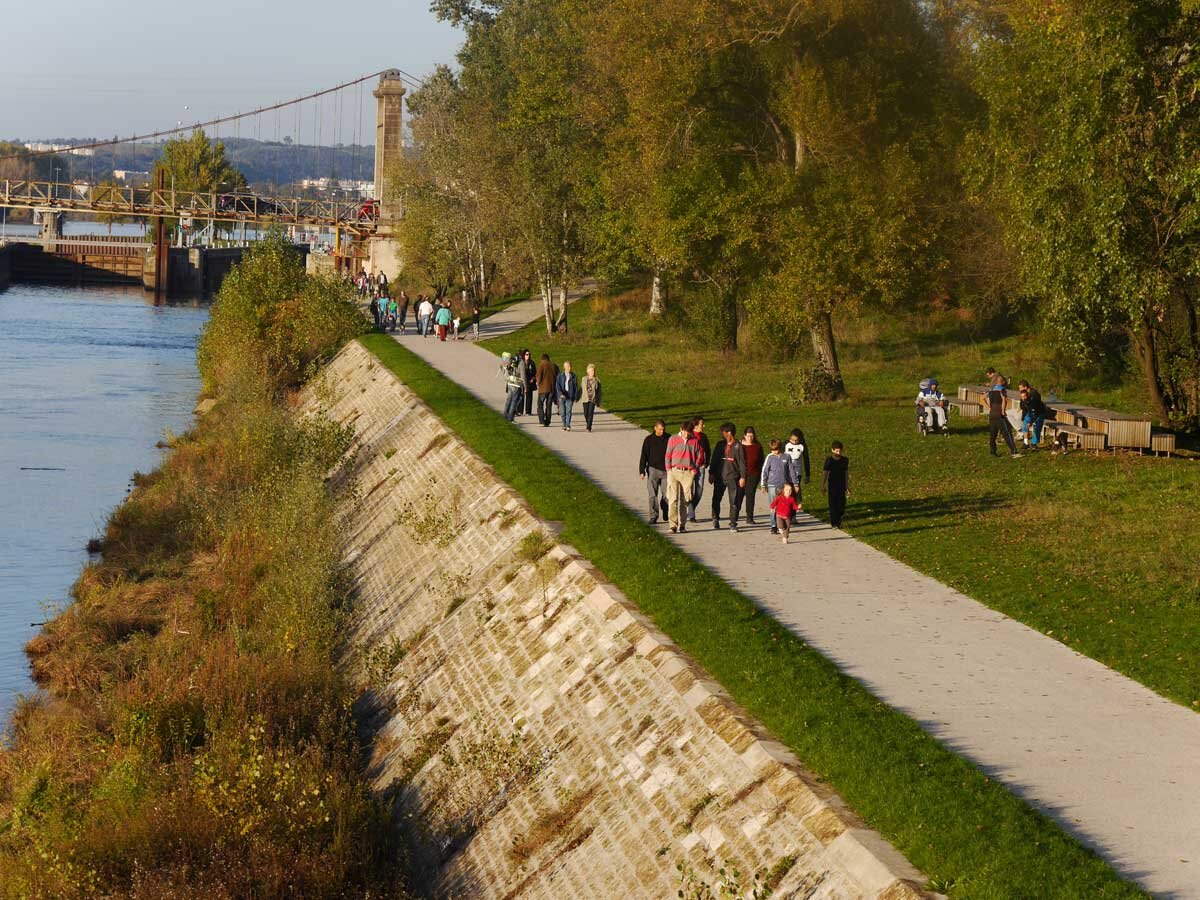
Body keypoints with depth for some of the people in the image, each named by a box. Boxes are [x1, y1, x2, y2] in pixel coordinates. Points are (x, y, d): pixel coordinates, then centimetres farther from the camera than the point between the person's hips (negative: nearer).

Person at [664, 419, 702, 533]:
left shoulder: (694, 441, 7)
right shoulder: (673, 439, 3)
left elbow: (698, 456, 13)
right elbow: (668, 455, 7)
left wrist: (694, 470, 5)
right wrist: (669, 470, 1)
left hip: (688, 473, 1)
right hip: (674, 471, -1)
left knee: (686, 500, 2)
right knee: (673, 499, -7)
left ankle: (682, 524, 10)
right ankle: (673, 525, -9)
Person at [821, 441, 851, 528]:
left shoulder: (845, 460, 4)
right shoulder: (829, 461, -5)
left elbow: (846, 474, 10)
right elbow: (824, 474, -1)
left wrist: (847, 487, 11)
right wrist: (823, 486, -3)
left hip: (841, 486, 3)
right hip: (832, 486, -3)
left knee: (841, 505, 1)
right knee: (833, 505, -3)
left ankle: (838, 521, 20)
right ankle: (834, 524, 2)